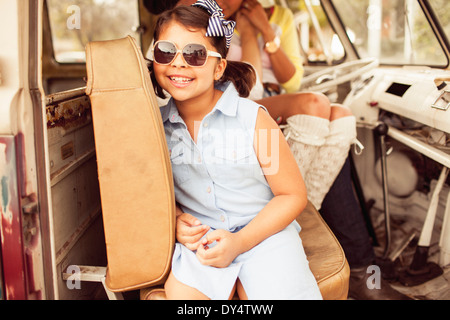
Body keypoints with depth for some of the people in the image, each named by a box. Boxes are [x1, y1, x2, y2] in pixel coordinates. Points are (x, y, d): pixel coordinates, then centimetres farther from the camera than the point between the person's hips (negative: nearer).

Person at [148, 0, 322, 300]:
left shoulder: (253, 118, -10)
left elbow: (293, 195, -5)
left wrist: (239, 241, -15)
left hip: (263, 232, -1)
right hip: (198, 239, 2)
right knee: (179, 289, -24)